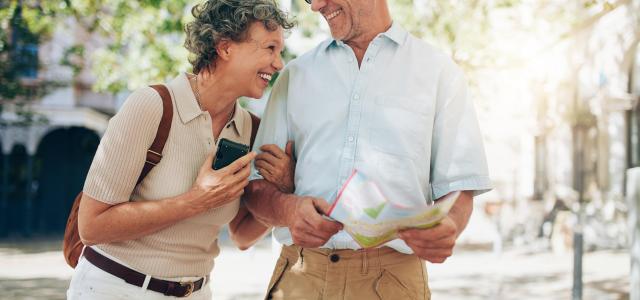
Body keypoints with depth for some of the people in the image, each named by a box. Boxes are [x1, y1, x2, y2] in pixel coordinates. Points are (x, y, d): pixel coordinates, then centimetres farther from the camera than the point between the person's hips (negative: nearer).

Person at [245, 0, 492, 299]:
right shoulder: (296, 74, 11)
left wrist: (448, 227, -23)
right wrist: (288, 209, -16)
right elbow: (256, 184, 7)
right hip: (300, 273, 2)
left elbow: (457, 186, 0)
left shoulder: (438, 72, 4)